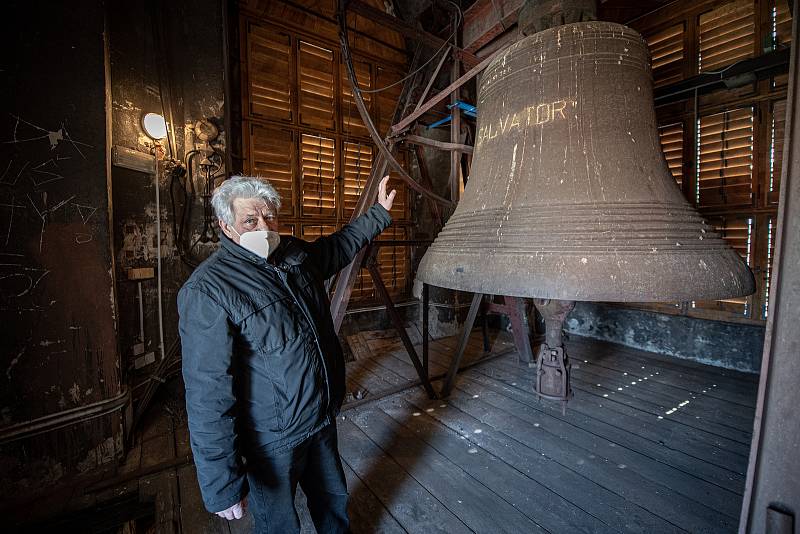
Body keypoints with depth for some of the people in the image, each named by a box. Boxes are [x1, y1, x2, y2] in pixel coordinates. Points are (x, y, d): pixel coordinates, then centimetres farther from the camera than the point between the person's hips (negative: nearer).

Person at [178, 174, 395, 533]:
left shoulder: (298, 255, -2)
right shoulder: (206, 291, -23)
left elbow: (341, 244, 18)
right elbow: (207, 397, -24)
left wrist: (380, 213, 25)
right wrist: (222, 487, -20)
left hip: (323, 419, 6)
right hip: (272, 440, -5)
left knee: (334, 500, 28)